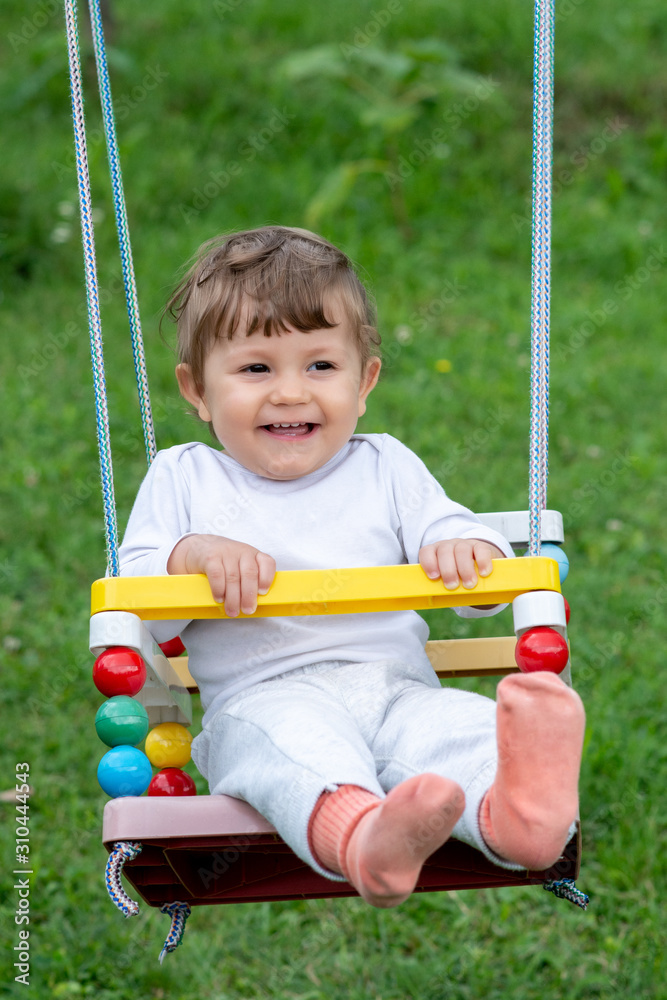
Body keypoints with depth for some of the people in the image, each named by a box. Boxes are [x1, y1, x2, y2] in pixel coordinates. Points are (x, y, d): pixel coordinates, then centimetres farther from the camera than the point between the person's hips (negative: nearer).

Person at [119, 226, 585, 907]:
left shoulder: (385, 468, 21)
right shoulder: (182, 479, 18)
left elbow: (486, 586, 13)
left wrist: (468, 553, -12)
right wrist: (192, 557, -12)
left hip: (395, 685, 2)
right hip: (260, 694, -2)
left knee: (457, 722, -33)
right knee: (288, 737, -38)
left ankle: (512, 812, -67)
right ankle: (359, 835, -70)